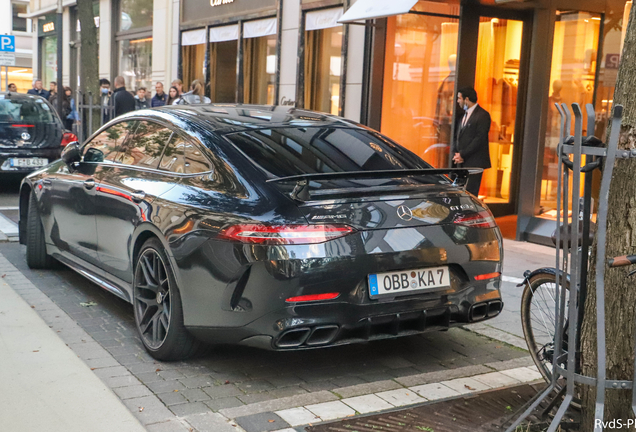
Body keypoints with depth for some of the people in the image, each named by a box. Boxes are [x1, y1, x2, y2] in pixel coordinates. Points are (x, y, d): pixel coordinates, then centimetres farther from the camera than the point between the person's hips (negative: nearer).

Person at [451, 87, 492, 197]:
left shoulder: (482, 115, -7)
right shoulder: (464, 115, 19)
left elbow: (480, 139, -14)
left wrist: (462, 154, -13)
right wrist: (456, 153, 1)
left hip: (474, 163, -8)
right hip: (462, 163, 8)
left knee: (470, 193, -9)